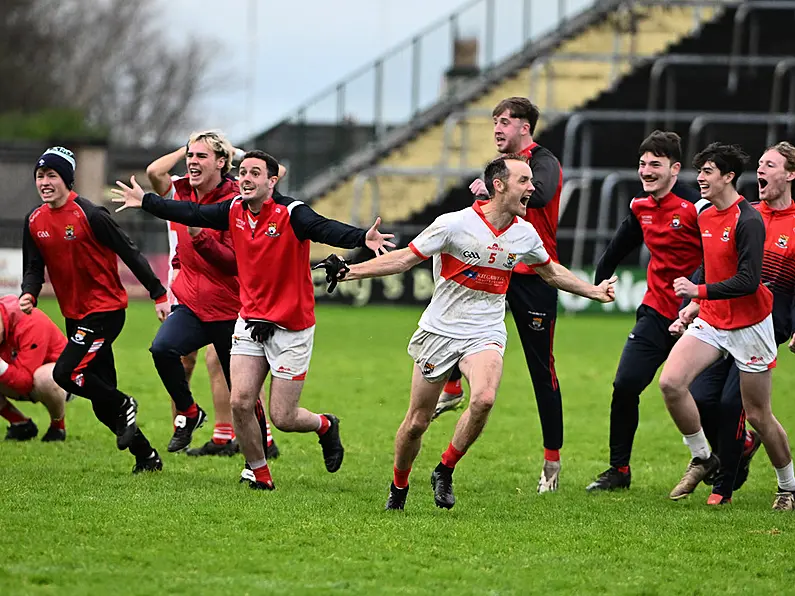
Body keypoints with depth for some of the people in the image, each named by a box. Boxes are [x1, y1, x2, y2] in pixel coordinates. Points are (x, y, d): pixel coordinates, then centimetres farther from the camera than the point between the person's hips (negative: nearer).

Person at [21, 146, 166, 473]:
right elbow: (34, 267, 9)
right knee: (103, 402, 7)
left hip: (106, 310, -7)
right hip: (75, 316, 7)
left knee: (65, 373, -22)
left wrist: (159, 294, -10)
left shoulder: (89, 215, -16)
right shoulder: (34, 221, 3)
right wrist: (29, 294, -14)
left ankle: (123, 406, 2)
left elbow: (129, 253, -12)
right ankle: (146, 457, 21)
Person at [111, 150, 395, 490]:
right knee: (240, 402, -7)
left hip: (291, 329, -5)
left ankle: (326, 426, 31)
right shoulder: (234, 212, 0)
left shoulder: (291, 214, -18)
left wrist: (363, 238, -54)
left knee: (282, 418, -3)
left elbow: (326, 229, -35)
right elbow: (192, 214, 14)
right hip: (250, 322, 5)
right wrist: (146, 202, 22)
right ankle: (260, 475, 12)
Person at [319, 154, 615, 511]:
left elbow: (551, 273, 22)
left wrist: (596, 291, 26)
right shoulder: (455, 224, -14)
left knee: (484, 399, -27)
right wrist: (350, 271, -17)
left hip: (485, 336, 2)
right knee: (417, 421, 2)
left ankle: (445, 472, -8)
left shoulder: (525, 234, 1)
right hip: (440, 331, -2)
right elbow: (406, 258, -9)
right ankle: (398, 488, 27)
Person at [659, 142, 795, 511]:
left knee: (757, 415, 1)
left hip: (749, 325, -7)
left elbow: (748, 280, -24)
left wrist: (700, 291, -27)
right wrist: (696, 303, 12)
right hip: (711, 321, 7)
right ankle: (702, 459, 2)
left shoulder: (748, 221, -18)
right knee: (671, 382, -16)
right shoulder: (705, 217, 7)